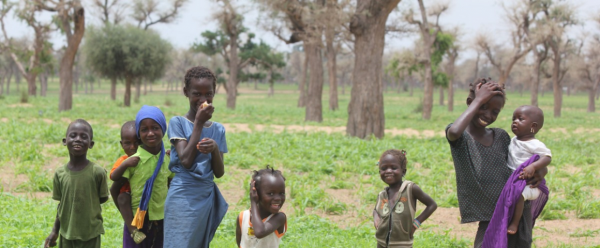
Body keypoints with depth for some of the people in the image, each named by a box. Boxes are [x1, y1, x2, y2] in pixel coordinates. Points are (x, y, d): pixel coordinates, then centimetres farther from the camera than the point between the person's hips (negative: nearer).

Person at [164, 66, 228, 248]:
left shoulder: (218, 129, 8)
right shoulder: (178, 122, -4)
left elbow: (219, 173, 4)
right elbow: (186, 161, -16)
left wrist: (215, 148, -16)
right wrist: (198, 123, -13)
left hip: (207, 198, 5)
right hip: (183, 198, -5)